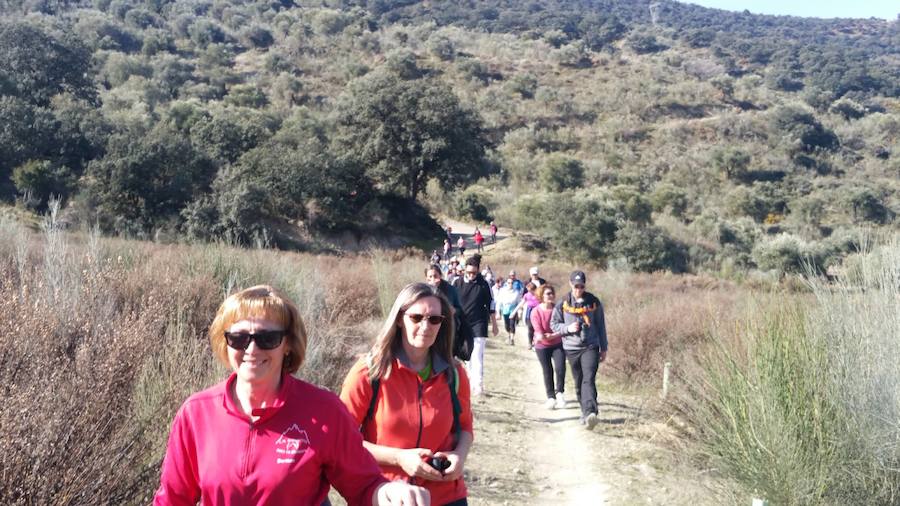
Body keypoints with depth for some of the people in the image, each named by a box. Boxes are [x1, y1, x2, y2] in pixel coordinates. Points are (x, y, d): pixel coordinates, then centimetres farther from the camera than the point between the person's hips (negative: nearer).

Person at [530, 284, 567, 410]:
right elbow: (538, 331, -15)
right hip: (542, 347, 0)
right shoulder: (536, 311, -12)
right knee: (547, 372, 7)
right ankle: (551, 397, 22)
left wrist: (552, 335, -23)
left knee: (560, 368, -15)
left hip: (558, 344, 1)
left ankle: (559, 392, 8)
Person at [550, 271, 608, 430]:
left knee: (589, 380, -17)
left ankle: (590, 413, -27)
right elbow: (554, 324, 7)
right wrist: (568, 328, -12)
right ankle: (586, 412, 21)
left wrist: (603, 348, 10)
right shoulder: (563, 304, 2)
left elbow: (601, 326, 9)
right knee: (578, 383, 9)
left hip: (591, 347, -2)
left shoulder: (593, 302, 3)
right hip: (571, 348, 2)